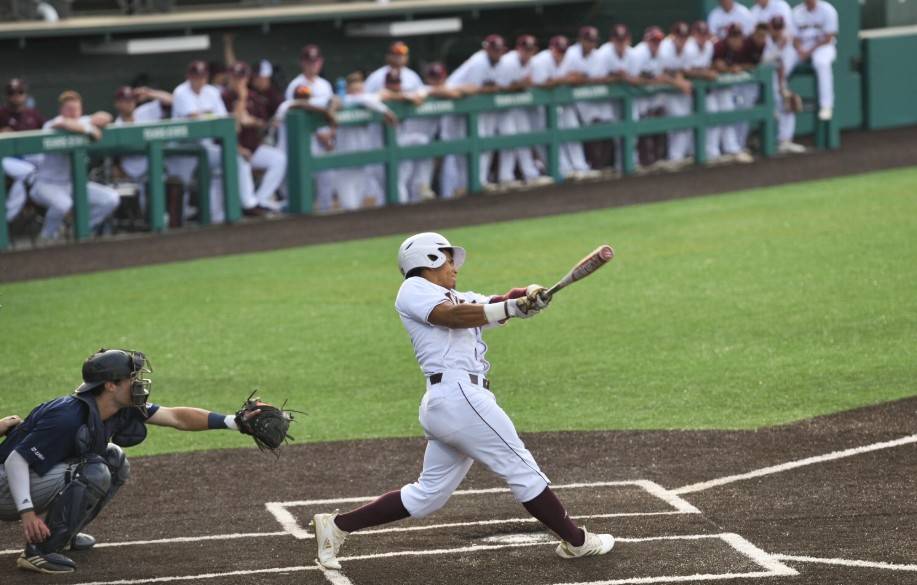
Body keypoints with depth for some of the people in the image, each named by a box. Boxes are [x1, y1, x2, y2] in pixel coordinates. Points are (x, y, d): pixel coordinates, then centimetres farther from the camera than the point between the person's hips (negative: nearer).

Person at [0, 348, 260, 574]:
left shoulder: (122, 411, -5)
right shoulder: (70, 418, -31)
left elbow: (176, 417, -2)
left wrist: (235, 421, -9)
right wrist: (27, 513, -37)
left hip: (47, 477, 9)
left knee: (114, 461, 6)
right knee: (93, 472, -26)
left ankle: (62, 533, 11)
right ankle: (38, 551, -20)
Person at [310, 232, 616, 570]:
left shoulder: (461, 299, 26)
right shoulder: (414, 289, 1)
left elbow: (504, 303, 12)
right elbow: (453, 316, -18)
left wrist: (529, 296, -10)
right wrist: (512, 308, -25)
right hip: (459, 394, -10)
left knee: (427, 497, 11)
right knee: (522, 470, -1)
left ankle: (336, 526, 12)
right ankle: (575, 541, 8)